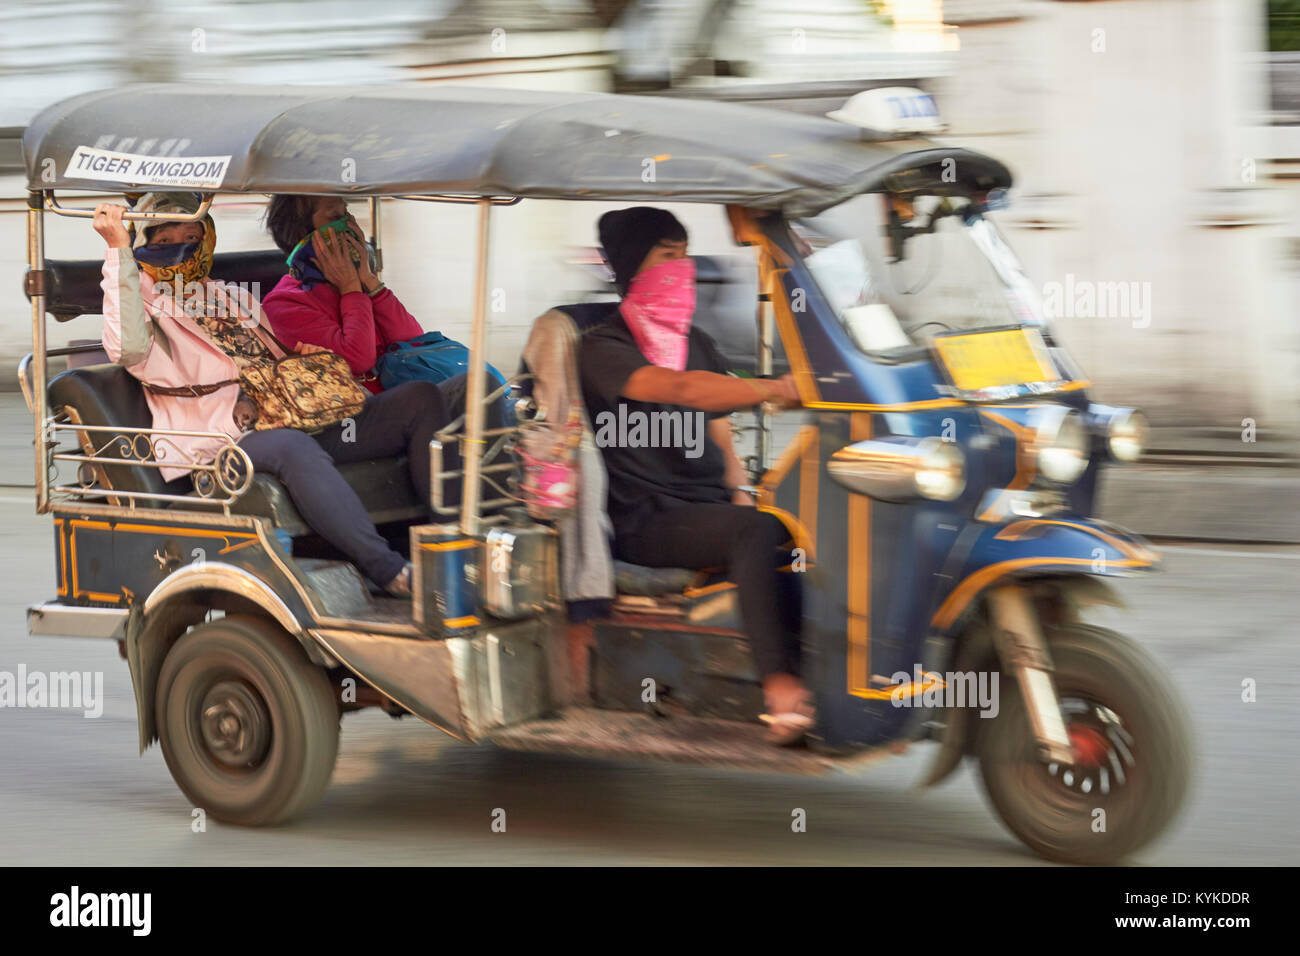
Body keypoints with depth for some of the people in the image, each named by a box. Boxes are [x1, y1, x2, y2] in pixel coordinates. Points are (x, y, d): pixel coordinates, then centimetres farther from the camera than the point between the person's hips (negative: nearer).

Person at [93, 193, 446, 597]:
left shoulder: (234, 299, 29)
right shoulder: (148, 308, 8)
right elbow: (129, 350, -17)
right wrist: (117, 250, -17)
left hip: (299, 422, 8)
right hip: (229, 442, -7)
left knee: (420, 399, -6)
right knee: (294, 448, -42)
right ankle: (391, 572, -48)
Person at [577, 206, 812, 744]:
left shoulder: (697, 344, 21)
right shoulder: (603, 349, -4)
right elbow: (679, 388, -24)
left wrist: (741, 496, 2)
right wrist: (773, 390, -35)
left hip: (709, 509, 7)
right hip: (648, 523, -7)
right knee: (755, 532, -35)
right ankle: (780, 688, -44)